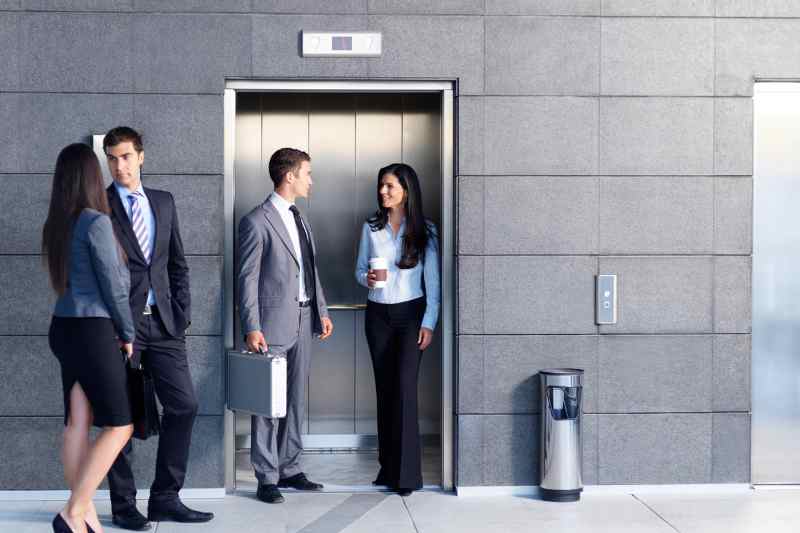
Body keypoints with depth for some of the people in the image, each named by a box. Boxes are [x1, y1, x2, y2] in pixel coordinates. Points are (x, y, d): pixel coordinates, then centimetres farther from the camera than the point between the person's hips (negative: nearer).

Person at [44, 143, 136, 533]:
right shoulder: (97, 222, -15)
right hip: (93, 331, -8)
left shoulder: (56, 224, 8)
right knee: (119, 426, -1)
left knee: (77, 422, 10)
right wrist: (128, 334, 1)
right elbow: (113, 285, -11)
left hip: (64, 328, 8)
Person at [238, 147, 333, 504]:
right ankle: (267, 478, 7)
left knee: (295, 400, 13)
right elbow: (247, 278, -12)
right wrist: (251, 328, -16)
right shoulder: (257, 221, -10)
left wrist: (322, 311, 15)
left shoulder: (298, 219, 15)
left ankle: (289, 468, 22)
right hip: (273, 325, -8)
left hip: (302, 321, 8)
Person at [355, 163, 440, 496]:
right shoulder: (371, 228, 5)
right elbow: (359, 269, 12)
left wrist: (429, 323, -7)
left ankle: (407, 473, -10)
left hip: (411, 314, -3)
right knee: (384, 388, 4)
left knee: (405, 387, -13)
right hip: (378, 315, 3)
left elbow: (432, 281, -1)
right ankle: (388, 465, 13)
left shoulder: (424, 230, -1)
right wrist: (367, 278, -11)